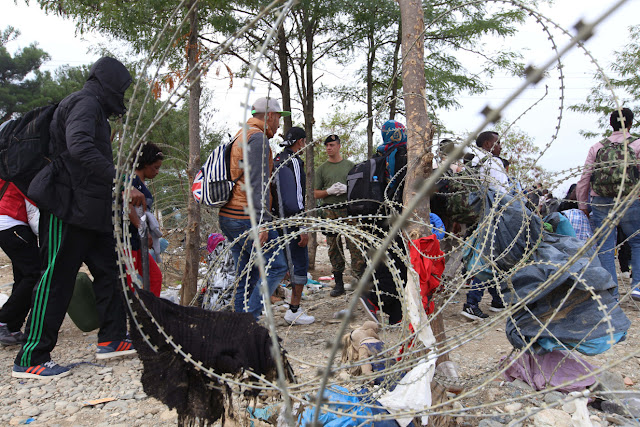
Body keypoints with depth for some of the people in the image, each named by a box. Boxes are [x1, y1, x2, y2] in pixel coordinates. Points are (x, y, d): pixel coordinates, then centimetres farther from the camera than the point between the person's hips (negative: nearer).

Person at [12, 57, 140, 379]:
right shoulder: (85, 103, -10)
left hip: (90, 210, 10)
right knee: (56, 279, -6)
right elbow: (80, 147, -28)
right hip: (68, 207, -10)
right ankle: (30, 359, 4)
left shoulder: (94, 108, 22)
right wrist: (120, 182, -28)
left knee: (109, 270, 11)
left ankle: (112, 339, 19)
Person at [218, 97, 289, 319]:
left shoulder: (240, 137, 22)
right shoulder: (258, 138, -9)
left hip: (227, 217, 10)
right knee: (276, 266, -6)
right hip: (246, 218, -10)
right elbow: (258, 183, -18)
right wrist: (262, 222, -21)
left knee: (246, 276, 12)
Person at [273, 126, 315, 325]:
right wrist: (303, 228, -19)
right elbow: (295, 198, -20)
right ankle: (294, 311, 1)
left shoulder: (276, 160, 15)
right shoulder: (293, 161, -14)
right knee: (300, 263, -2)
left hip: (276, 220, 9)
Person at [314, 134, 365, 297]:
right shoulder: (321, 169, 13)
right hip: (329, 212, 2)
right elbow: (316, 193, 11)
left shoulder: (350, 165, 10)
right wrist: (329, 191, -8)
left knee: (355, 244, -11)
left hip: (348, 210, -2)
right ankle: (338, 283, 12)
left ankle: (361, 277, -8)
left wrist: (346, 189, -9)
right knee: (334, 247, 5)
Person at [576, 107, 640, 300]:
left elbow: (584, 179, 6)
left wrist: (583, 206, 13)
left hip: (600, 203, 1)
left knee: (605, 248, 5)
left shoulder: (596, 148, 6)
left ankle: (612, 293, 6)